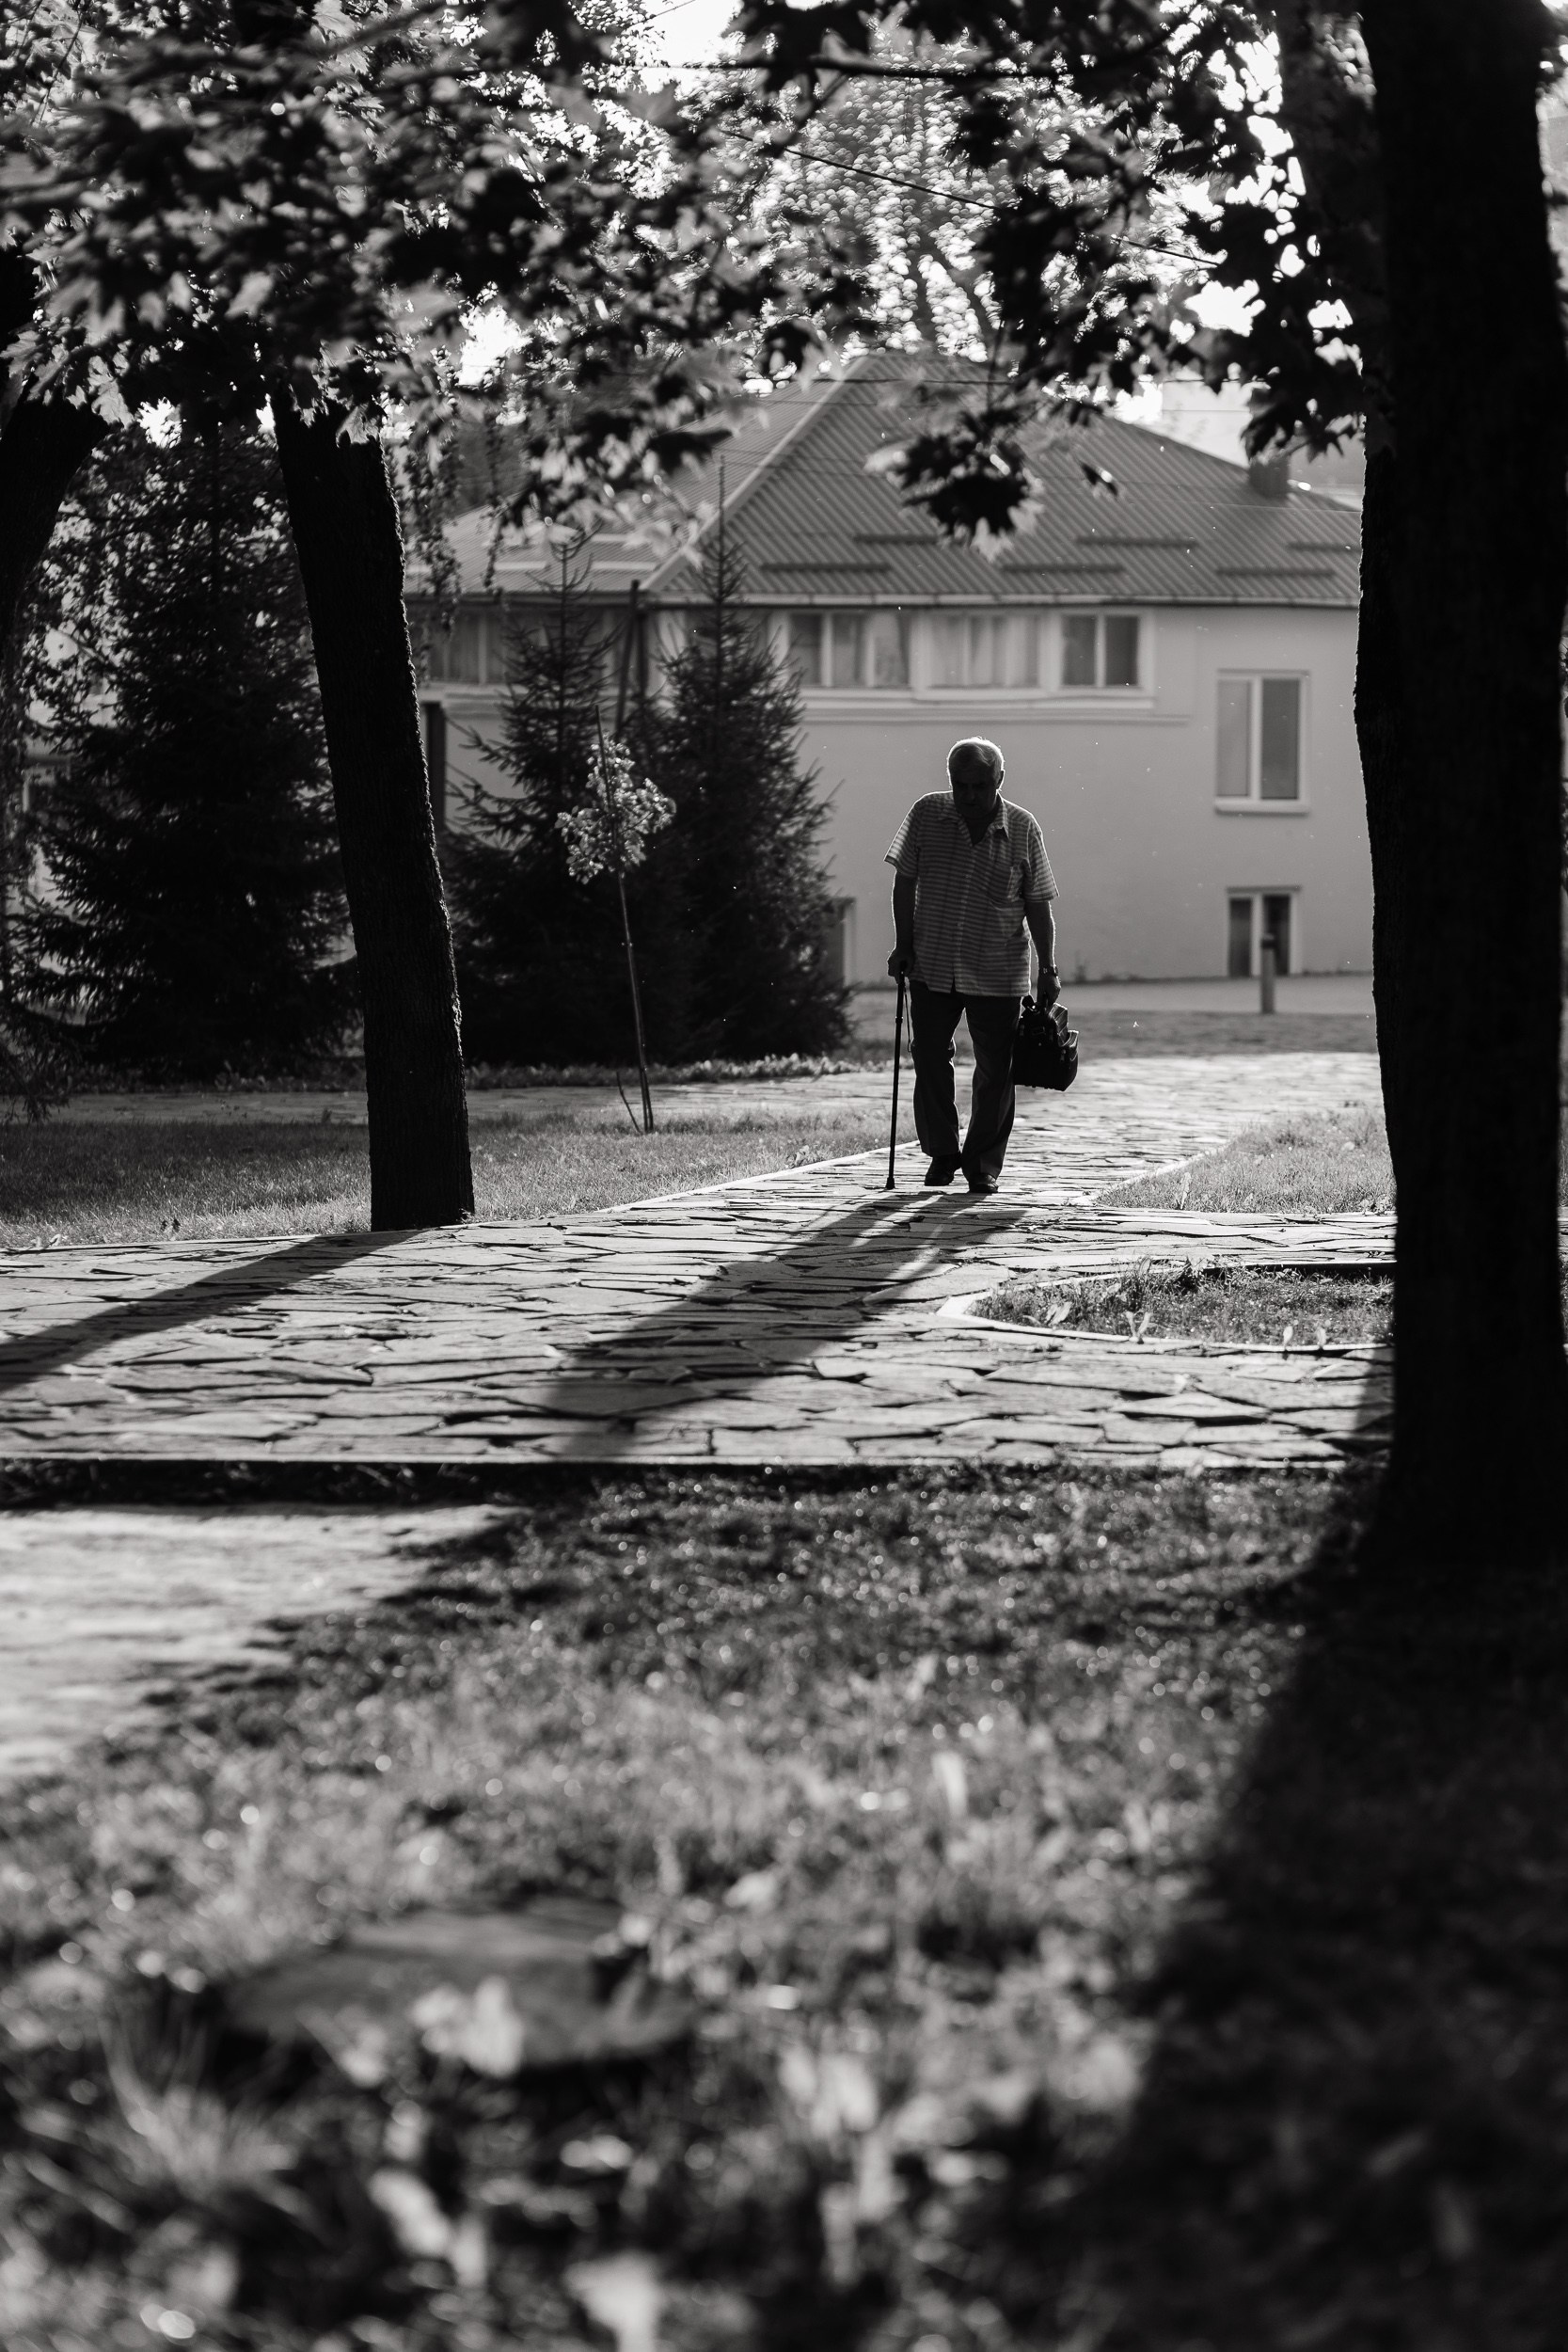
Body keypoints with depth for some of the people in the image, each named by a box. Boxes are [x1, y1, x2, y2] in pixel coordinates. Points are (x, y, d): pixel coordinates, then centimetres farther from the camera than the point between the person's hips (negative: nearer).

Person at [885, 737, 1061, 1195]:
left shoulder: (1022, 829, -3)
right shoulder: (927, 815, -1)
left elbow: (1038, 907, 2)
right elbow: (905, 884, 4)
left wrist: (1049, 970, 1)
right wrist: (904, 945, -2)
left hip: (998, 973, -1)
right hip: (931, 967, 1)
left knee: (995, 1070, 1)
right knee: (929, 1059, 4)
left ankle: (984, 1163, 13)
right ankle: (941, 1152, 20)